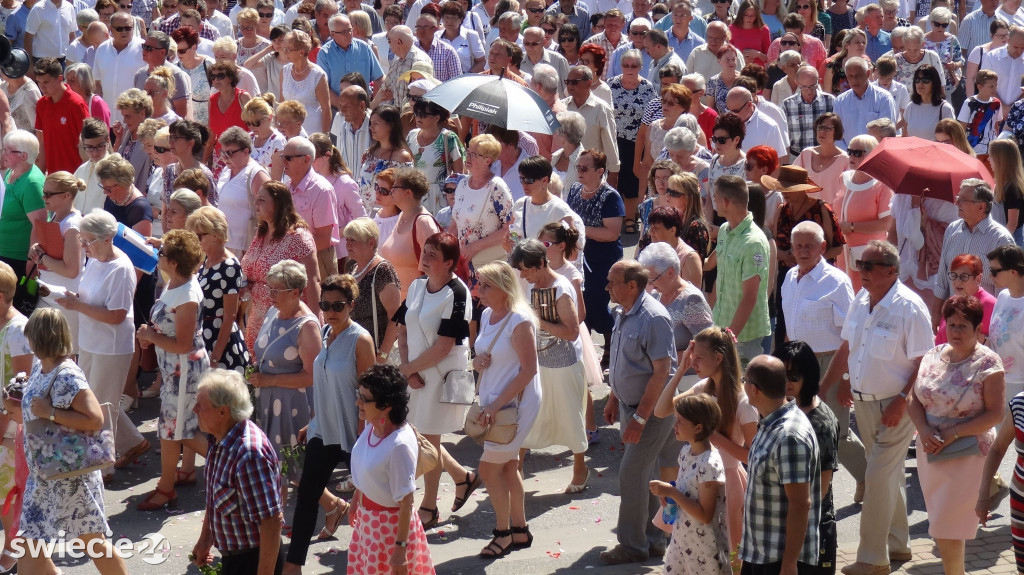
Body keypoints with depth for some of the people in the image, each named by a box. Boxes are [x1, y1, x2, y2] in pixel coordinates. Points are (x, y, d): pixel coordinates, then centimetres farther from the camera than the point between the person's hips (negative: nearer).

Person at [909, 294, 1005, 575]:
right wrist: (924, 431, -11)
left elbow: (995, 414, -11)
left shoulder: (988, 363, -9)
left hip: (967, 455, -5)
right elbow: (915, 402, 8)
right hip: (931, 452, 5)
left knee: (946, 529, -6)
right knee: (942, 525, 11)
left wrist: (953, 433, -17)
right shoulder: (933, 356, 6)